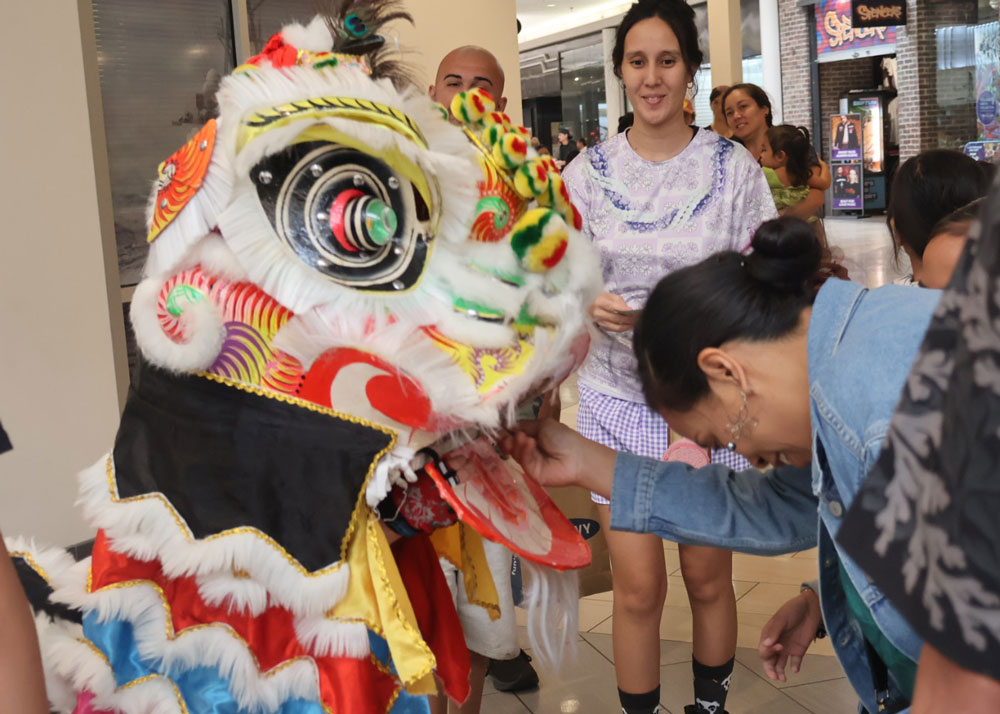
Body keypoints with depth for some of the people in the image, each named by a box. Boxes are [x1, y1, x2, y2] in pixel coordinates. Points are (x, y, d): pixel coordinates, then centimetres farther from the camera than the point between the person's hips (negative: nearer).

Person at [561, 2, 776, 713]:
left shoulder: (734, 166, -2)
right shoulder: (587, 173, 1)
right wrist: (591, 306, -16)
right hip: (620, 399, 0)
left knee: (708, 578, 10)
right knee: (638, 588, 2)